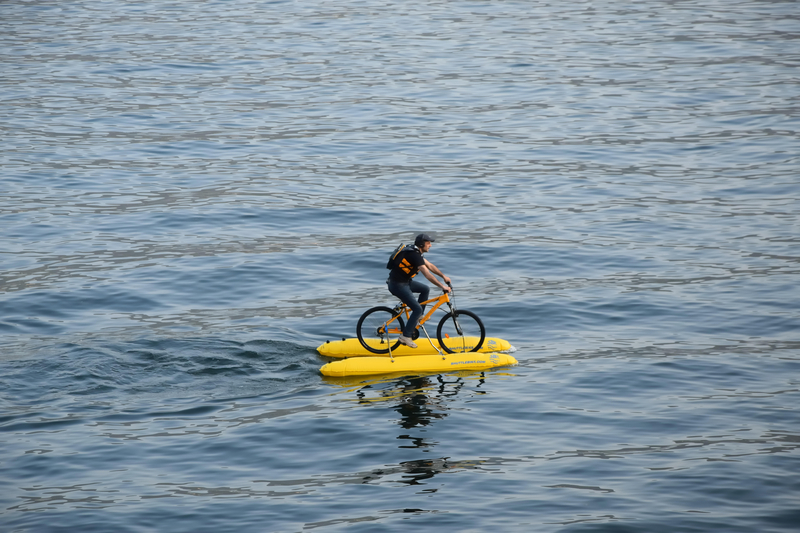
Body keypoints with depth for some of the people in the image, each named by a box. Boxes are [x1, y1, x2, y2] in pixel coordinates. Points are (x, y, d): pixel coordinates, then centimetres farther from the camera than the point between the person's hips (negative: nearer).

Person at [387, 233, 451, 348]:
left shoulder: (415, 252, 9)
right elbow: (428, 275, -27)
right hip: (397, 285, -10)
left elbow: (430, 265, 21)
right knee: (417, 309, -12)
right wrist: (442, 286, -23)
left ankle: (418, 317, 23)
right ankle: (406, 336, -7)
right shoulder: (414, 255, -23)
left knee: (425, 289, 18)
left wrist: (443, 276, 20)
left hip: (404, 281, 10)